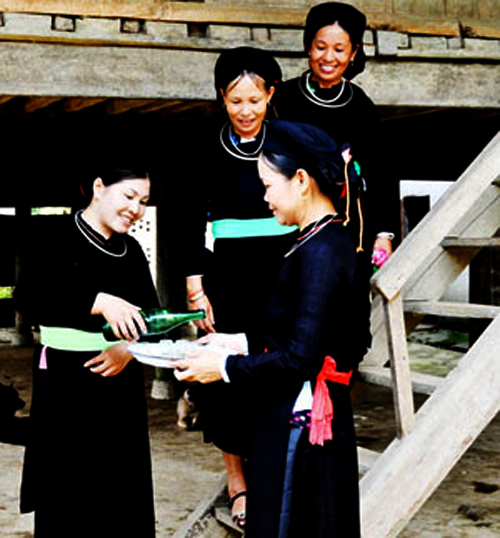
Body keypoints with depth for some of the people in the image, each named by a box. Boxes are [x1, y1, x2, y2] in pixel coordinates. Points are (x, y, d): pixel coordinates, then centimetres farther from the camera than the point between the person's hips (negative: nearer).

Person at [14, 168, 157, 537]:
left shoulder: (131, 250, 9)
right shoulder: (60, 241, -10)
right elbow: (28, 295, -26)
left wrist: (131, 347, -13)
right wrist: (99, 301, -38)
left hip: (121, 382, 5)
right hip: (68, 384, -5)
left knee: (123, 486, 9)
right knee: (70, 492, 3)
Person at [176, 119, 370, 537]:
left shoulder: (318, 253, -20)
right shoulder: (335, 241, 9)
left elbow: (300, 359, -23)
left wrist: (227, 367, -12)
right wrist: (242, 343, 14)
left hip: (298, 424, -9)